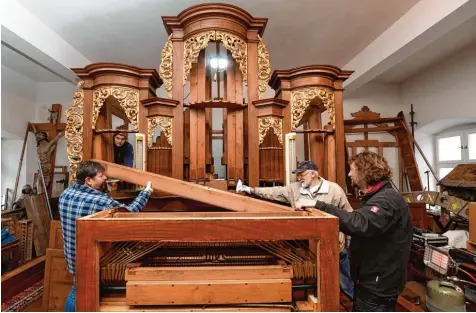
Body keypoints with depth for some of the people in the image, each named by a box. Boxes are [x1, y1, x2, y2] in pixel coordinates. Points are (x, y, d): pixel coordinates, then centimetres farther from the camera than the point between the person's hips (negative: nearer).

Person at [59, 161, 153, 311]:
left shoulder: (65, 194, -6)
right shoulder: (101, 201, -29)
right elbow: (129, 212, -17)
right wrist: (146, 191, -9)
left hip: (72, 256, 6)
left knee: (77, 290, 27)